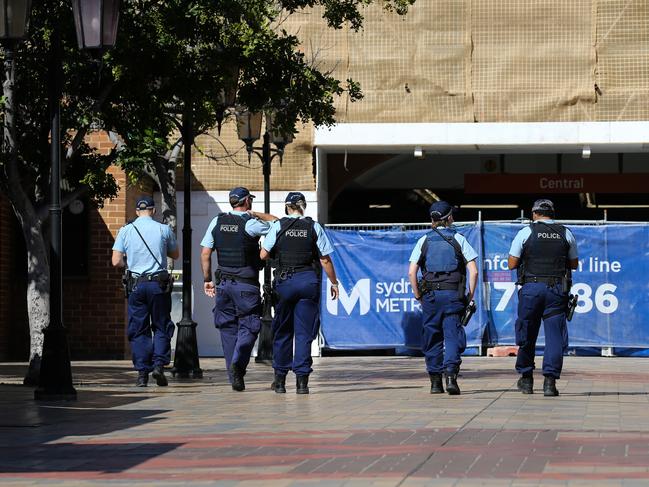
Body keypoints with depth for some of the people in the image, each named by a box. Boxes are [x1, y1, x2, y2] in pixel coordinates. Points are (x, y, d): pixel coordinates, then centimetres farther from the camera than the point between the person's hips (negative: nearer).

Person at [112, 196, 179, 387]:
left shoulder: (125, 230, 2)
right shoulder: (164, 230, 0)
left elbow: (116, 261, -1)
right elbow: (175, 255, 15)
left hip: (135, 285, 1)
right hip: (159, 284, -1)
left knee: (138, 329, 6)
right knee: (161, 326, 10)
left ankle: (142, 372, 3)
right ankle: (159, 364, -6)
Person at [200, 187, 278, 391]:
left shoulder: (217, 222, 6)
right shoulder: (250, 224, -9)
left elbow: (205, 254, 6)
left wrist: (207, 279, 12)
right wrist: (256, 214, 2)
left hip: (223, 283, 4)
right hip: (246, 285, -4)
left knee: (228, 328, 9)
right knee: (248, 327, 2)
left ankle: (234, 377, 9)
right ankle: (238, 362, -22)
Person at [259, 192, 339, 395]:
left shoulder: (278, 226, 0)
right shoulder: (314, 227, 2)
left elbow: (264, 255, -3)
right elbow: (325, 260, 1)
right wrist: (334, 283, 12)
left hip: (285, 281, 0)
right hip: (309, 280, 0)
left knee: (282, 331, 12)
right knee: (304, 332, 3)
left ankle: (280, 378, 15)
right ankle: (302, 379, -2)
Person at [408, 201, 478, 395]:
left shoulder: (424, 241, 6)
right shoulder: (458, 239, 3)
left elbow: (411, 272, -2)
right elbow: (473, 271, -3)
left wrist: (418, 296, 7)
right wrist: (470, 296, 4)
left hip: (430, 294, 1)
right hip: (454, 293, -1)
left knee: (432, 337, 9)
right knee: (452, 335, -3)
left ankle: (435, 381, 11)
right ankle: (451, 375, -21)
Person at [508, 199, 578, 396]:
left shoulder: (526, 232, 0)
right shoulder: (566, 233, 7)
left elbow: (512, 264, 1)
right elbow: (574, 264, 15)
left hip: (531, 288, -1)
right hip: (557, 290, 1)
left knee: (527, 335, 12)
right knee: (554, 335, 0)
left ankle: (526, 378, 22)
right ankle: (550, 380, -10)